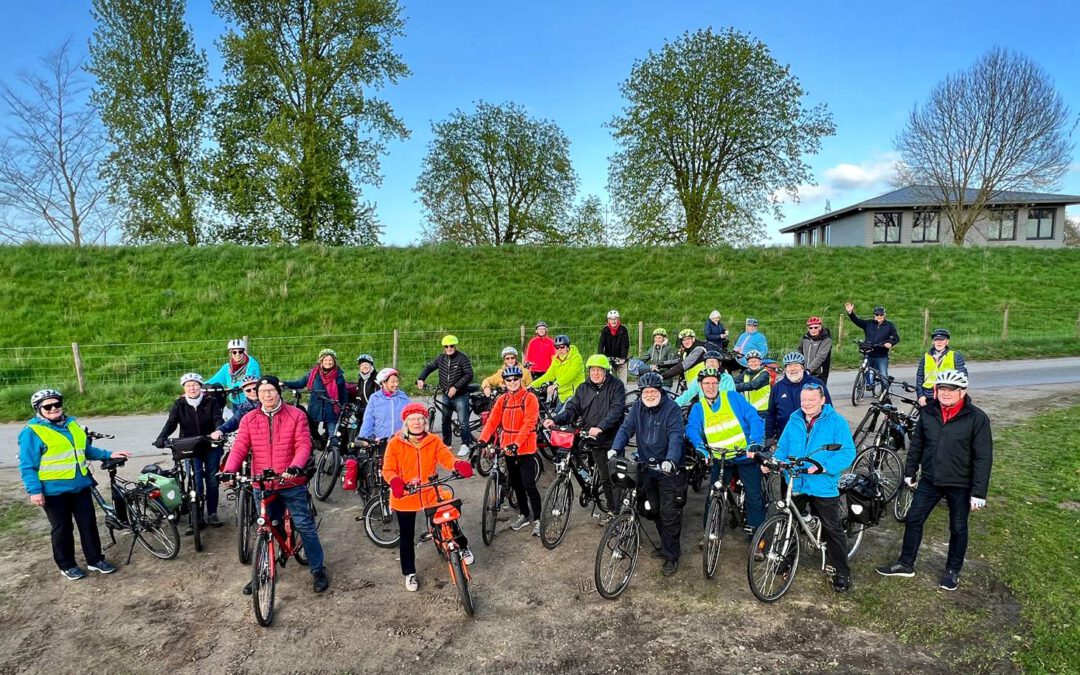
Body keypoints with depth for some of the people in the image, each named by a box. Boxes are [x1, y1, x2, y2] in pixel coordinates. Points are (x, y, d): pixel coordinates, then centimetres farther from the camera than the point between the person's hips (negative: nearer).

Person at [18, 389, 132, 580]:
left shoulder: (72, 424, 9)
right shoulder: (32, 432, -9)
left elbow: (86, 449, 20)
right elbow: (27, 466, -10)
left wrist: (109, 455, 10)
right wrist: (34, 491, -17)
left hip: (81, 485, 5)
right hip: (54, 490, -5)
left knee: (89, 523, 9)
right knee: (62, 529, 7)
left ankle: (95, 559, 21)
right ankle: (67, 565, 23)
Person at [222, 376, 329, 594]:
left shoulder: (296, 415, -5)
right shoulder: (249, 420, 4)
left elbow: (303, 445, -12)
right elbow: (239, 447, -3)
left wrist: (295, 466, -30)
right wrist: (229, 470, -21)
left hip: (291, 483, -3)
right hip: (262, 485, 3)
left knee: (305, 526, 2)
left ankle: (318, 570, 16)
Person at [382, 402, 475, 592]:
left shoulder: (433, 441, -4)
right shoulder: (395, 443, -10)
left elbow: (447, 457, -15)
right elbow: (388, 469, -11)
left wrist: (459, 465, -38)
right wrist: (395, 482, -33)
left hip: (430, 494, 1)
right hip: (405, 497, -1)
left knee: (450, 523, 5)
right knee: (407, 537, 11)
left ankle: (463, 548, 36)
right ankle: (409, 573, 31)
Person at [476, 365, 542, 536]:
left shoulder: (530, 398, -10)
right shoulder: (502, 400, 6)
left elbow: (528, 423, -18)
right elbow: (492, 420, -2)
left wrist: (517, 443, -29)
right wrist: (483, 440, -17)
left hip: (526, 449, -5)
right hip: (508, 449, 6)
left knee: (529, 485, -6)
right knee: (516, 484, 16)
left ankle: (537, 519, 7)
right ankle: (524, 515, 32)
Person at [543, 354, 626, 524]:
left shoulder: (616, 385, -7)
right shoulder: (583, 388, 7)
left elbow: (616, 410, -19)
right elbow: (572, 409, 1)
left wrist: (600, 427, -33)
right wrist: (555, 419, -17)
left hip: (614, 439, -4)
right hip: (596, 440, 4)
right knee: (605, 477, 11)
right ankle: (613, 510, 24)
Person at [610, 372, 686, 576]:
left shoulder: (672, 408, -13)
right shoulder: (638, 407, 2)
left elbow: (676, 436, -23)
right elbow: (626, 428, -6)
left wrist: (670, 460, -39)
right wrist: (615, 449, -23)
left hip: (669, 469, -5)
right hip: (647, 467, 5)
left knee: (669, 513, -4)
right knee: (655, 510, 15)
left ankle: (671, 556, 9)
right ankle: (666, 545, 33)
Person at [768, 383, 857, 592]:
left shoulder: (836, 422, -8)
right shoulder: (794, 420, 5)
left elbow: (847, 453, -14)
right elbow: (783, 447, 9)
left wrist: (823, 467, -26)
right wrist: (774, 461, -11)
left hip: (823, 487, -4)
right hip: (795, 483, 5)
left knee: (833, 530, 6)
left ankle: (842, 573, 20)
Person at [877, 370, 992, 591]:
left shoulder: (976, 418, -15)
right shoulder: (929, 413, -2)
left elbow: (983, 457, -14)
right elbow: (917, 444, 9)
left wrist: (979, 492, -16)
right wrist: (910, 472, 12)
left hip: (959, 485, -4)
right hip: (930, 481, 4)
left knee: (958, 528, 12)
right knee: (913, 520, 8)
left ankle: (953, 571, 31)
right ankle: (905, 564, 22)